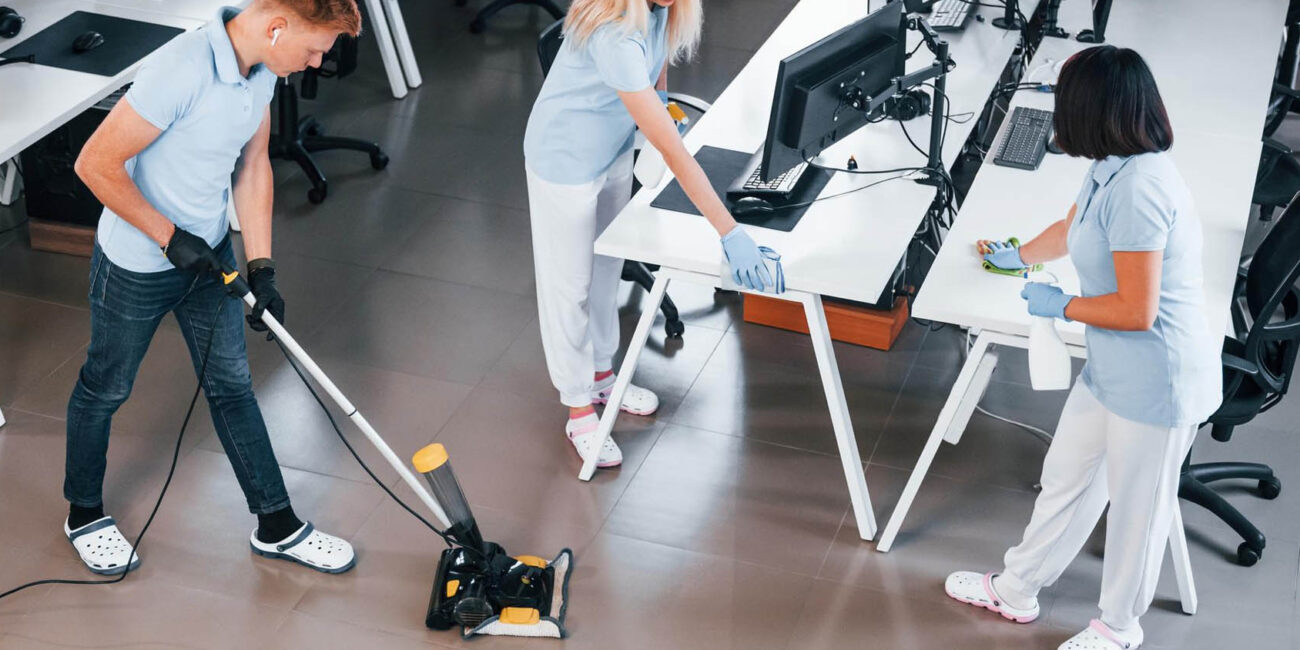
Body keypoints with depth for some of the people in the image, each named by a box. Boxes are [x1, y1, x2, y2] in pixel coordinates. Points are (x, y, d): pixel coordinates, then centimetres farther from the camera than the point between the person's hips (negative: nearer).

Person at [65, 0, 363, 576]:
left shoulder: (262, 69, -8)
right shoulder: (180, 71, -34)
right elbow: (96, 164, -28)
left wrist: (261, 266, 1)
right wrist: (171, 238, -22)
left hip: (207, 252, 7)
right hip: (137, 266, -7)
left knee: (232, 385, 15)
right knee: (106, 389, 15)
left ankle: (276, 525, 27)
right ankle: (84, 513, 38)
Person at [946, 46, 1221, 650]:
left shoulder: (1137, 188, -28)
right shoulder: (1110, 170, 2)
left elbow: (1135, 311, -27)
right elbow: (1069, 230, 25)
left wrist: (1061, 305, -11)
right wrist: (1018, 255, 43)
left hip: (1157, 383, -9)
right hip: (1113, 370, 9)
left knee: (1137, 506, 11)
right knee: (1065, 477, 20)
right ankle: (1016, 589, 38)